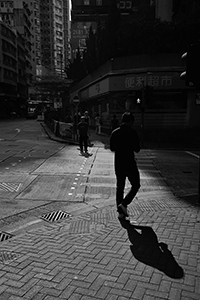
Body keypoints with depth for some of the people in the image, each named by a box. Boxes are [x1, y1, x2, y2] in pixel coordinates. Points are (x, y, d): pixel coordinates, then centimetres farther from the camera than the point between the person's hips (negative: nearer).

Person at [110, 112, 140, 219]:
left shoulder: (114, 133, 3)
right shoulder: (132, 133, -12)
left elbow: (112, 148, 10)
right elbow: (137, 149, -10)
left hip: (118, 164, 5)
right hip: (130, 163, -5)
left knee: (120, 187, 14)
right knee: (136, 185, 12)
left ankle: (121, 212, 18)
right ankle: (123, 204, -2)